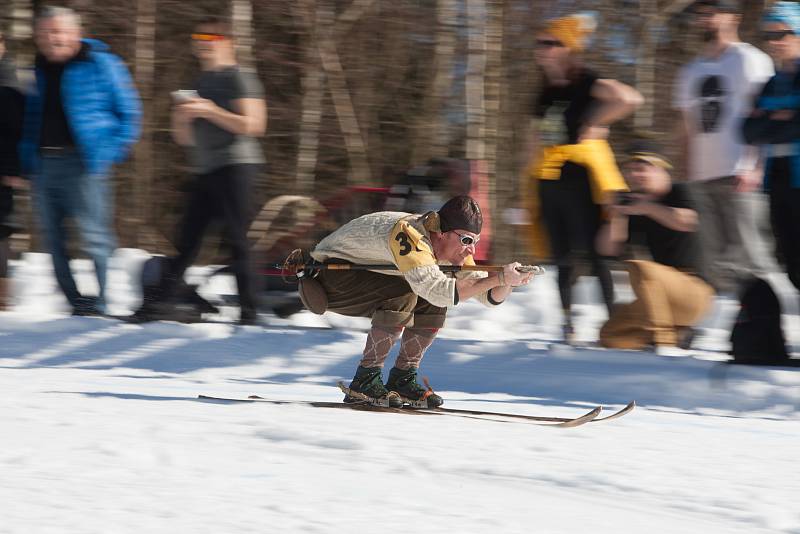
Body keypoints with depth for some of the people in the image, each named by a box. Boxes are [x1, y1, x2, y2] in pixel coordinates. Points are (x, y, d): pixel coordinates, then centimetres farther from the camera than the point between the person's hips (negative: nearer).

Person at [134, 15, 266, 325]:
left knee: (237, 238, -9)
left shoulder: (239, 79, -3)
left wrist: (210, 111, -16)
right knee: (187, 240, 5)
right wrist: (181, 117, 0)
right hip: (206, 171, 8)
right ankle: (161, 302, 4)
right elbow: (184, 138, 22)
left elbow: (253, 125, -14)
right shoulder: (198, 85, 21)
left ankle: (248, 310, -7)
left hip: (235, 163, -8)